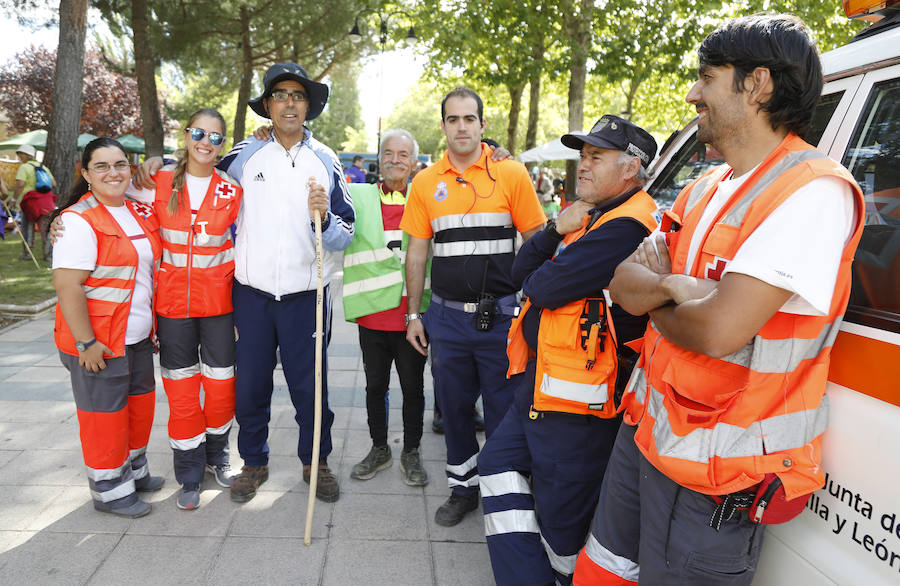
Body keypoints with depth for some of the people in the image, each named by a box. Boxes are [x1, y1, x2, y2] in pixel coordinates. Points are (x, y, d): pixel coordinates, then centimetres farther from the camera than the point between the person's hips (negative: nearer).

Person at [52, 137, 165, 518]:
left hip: (138, 336, 8)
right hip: (98, 343, -8)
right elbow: (67, 286, -21)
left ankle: (134, 471, 38)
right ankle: (109, 490, 22)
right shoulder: (79, 221, -16)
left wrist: (152, 324, 17)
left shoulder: (141, 213, 9)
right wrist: (86, 342, -22)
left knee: (140, 404, 18)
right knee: (104, 413, 5)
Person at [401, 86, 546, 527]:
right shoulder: (425, 182, 5)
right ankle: (463, 487, 33)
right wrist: (413, 315, 8)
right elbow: (416, 252, 9)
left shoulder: (511, 174, -2)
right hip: (446, 316, 3)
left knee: (502, 409, 7)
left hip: (500, 316, -2)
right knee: (454, 406, 13)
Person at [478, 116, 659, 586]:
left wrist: (537, 278, -1)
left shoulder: (625, 227, -20)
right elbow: (520, 271, 7)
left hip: (578, 404, -11)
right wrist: (557, 230, -9)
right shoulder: (590, 216, 13)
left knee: (561, 514, 4)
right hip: (542, 384, 11)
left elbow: (541, 287, -24)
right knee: (499, 462, 18)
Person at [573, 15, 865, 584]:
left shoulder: (815, 190, -19)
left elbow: (718, 329, -28)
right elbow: (625, 280, 4)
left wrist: (653, 303, -7)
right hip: (645, 427, 8)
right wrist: (671, 287, -18)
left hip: (714, 471, -8)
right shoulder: (706, 187, 9)